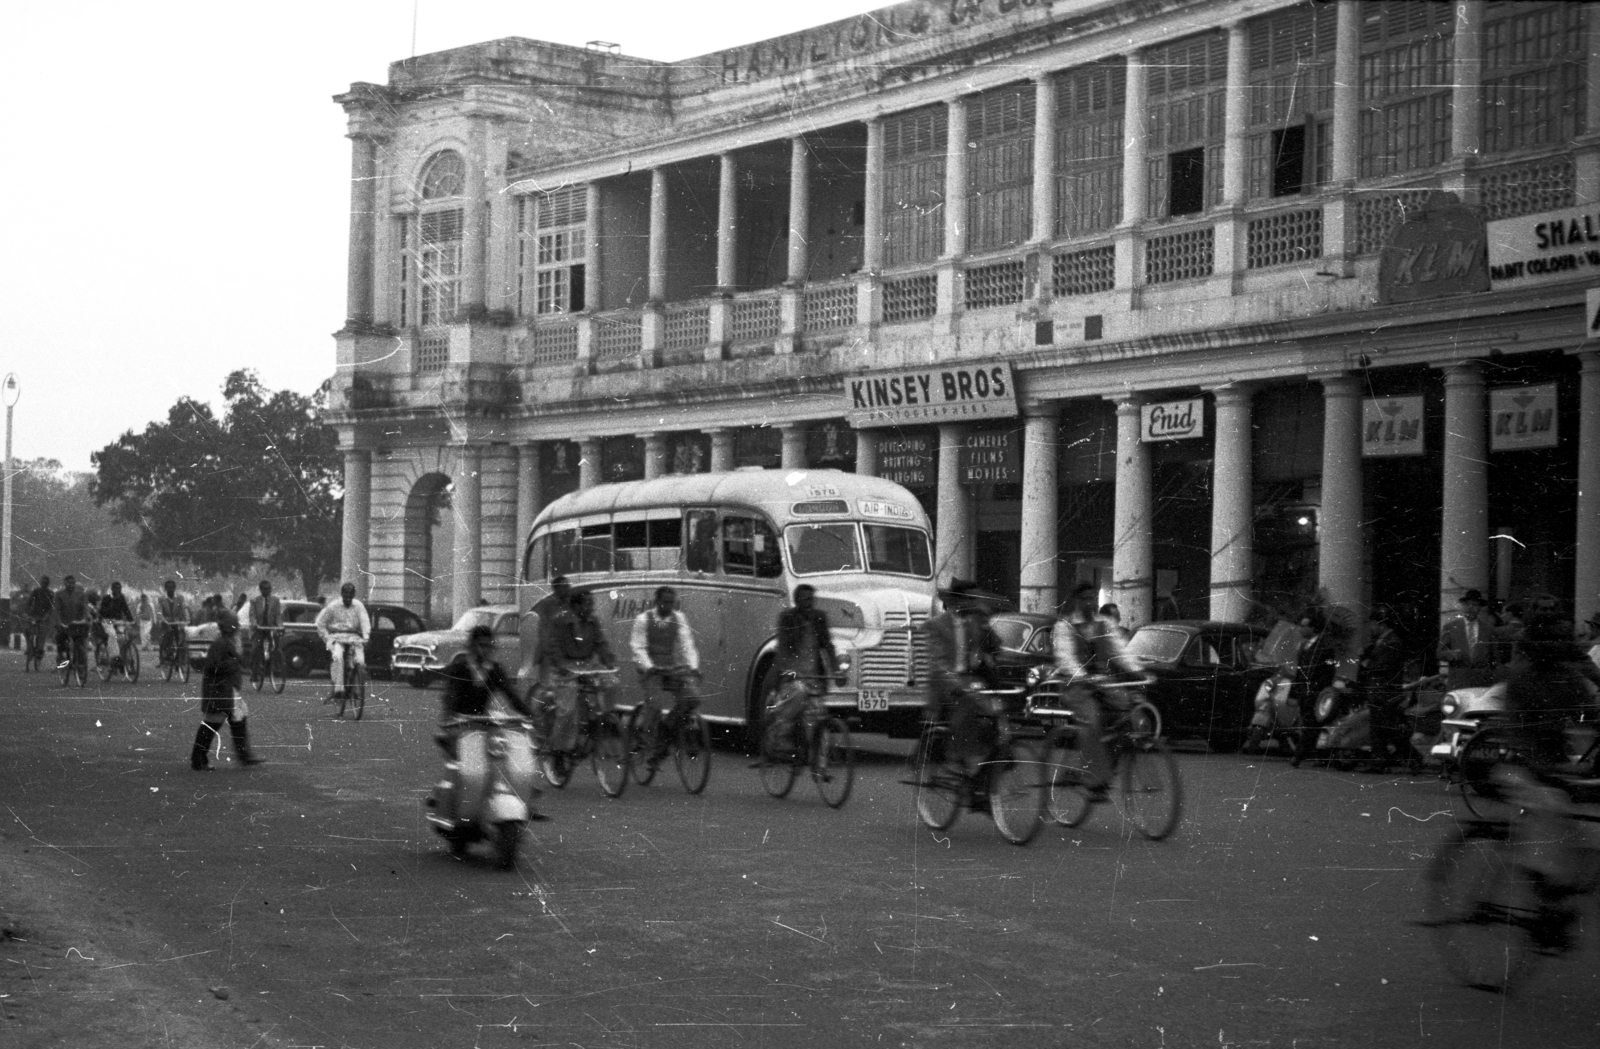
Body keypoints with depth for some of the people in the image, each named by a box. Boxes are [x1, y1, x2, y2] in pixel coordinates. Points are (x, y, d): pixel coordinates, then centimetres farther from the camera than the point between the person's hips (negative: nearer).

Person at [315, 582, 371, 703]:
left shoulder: (358, 606, 5)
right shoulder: (332, 607, 1)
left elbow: (365, 621, -6)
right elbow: (320, 623, 6)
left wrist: (366, 637, -23)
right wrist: (327, 638, -5)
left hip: (354, 637, 2)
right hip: (337, 637, -2)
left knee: (360, 661, -22)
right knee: (338, 657, -33)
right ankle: (338, 689, -35)